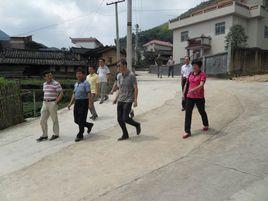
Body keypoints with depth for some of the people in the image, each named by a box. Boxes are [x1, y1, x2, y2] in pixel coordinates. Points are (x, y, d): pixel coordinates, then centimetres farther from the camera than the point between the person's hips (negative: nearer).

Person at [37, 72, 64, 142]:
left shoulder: (56, 83, -9)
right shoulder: (44, 84, 12)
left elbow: (61, 93, -13)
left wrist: (56, 101, -15)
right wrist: (45, 100, 12)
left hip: (52, 103, -7)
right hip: (45, 103, 7)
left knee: (54, 120, 5)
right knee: (42, 120, 7)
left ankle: (56, 134, 19)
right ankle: (44, 135, 18)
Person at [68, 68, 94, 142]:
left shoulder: (85, 83, -8)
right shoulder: (76, 84, 15)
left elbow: (89, 94, -15)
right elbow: (74, 94, 19)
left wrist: (90, 103, -23)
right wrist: (70, 103, 15)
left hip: (84, 102, -8)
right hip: (77, 102, 8)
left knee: (81, 120, -3)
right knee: (76, 120, 10)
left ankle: (80, 135, 11)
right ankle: (89, 125, 33)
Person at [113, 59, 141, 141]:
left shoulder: (131, 75, -10)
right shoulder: (119, 76, 9)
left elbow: (135, 88, -10)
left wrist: (135, 100, -15)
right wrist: (116, 98, 15)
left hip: (128, 100, -6)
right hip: (120, 100, 7)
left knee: (125, 119, -9)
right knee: (119, 119, 5)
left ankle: (137, 125, 20)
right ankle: (125, 135, 22)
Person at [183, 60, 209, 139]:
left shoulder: (202, 74, -8)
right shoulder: (190, 74, 8)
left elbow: (201, 85, -22)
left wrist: (193, 89, -37)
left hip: (199, 97, -4)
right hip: (190, 97, 4)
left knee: (202, 112, 16)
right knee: (188, 113, -3)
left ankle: (206, 125, 43)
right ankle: (187, 131, 0)